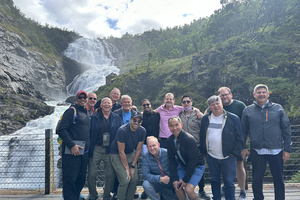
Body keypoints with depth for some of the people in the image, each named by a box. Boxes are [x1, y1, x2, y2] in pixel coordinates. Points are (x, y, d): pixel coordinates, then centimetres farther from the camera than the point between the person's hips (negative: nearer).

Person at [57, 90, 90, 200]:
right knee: (70, 178, -4)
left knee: (81, 179, 13)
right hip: (72, 151, -7)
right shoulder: (72, 111, -5)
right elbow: (61, 129, -14)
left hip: (84, 152, 7)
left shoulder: (86, 113, 18)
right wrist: (72, 145, -19)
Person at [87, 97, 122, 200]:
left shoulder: (117, 118, 6)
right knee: (91, 174, 3)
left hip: (110, 150, 1)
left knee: (111, 175, 4)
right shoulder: (94, 117, 4)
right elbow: (90, 133, 2)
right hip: (96, 149, 0)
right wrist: (89, 148, -5)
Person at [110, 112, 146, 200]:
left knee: (135, 179, -2)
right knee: (125, 180, -14)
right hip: (117, 155, -5)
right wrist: (127, 168, -16)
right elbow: (121, 152, -20)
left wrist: (133, 167, -5)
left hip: (130, 154, 5)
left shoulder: (142, 131, -10)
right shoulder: (122, 130, -25)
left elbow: (138, 150, -3)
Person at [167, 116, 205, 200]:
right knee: (176, 186, -9)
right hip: (183, 165, 5)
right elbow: (171, 159, -4)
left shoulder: (189, 139, -27)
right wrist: (174, 179, -10)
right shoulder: (169, 140, -10)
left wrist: (185, 179, -19)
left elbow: (193, 160, -24)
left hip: (197, 166, -5)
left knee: (188, 189, -18)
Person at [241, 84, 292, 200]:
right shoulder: (248, 111, 3)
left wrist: (287, 149, 0)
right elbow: (243, 131, 7)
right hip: (256, 151, 0)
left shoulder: (278, 109, 3)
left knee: (279, 179, 12)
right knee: (257, 179, 11)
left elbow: (286, 130, 4)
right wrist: (243, 148, 4)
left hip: (276, 150, 0)